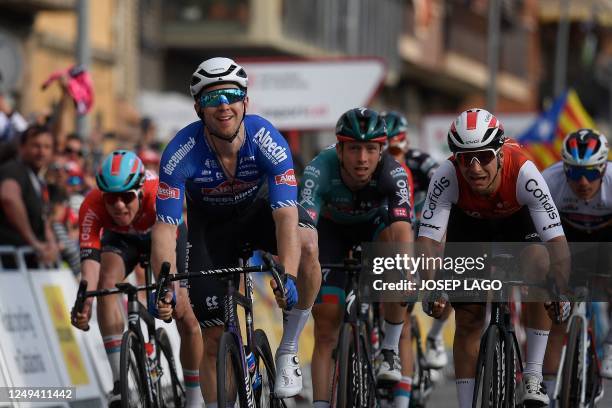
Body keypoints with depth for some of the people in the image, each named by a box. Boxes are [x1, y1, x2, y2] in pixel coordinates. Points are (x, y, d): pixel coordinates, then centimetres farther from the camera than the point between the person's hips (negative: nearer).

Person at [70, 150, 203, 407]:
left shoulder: (158, 194, -42)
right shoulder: (92, 207, -36)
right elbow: (90, 259, -43)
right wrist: (84, 304, -60)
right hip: (121, 239, 1)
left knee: (187, 321, -10)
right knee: (107, 284, -30)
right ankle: (119, 383, -27)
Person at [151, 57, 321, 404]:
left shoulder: (267, 141, -31)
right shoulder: (182, 152, -31)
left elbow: (286, 215, -38)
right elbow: (165, 227, -33)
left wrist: (288, 277, -53)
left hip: (257, 210, 0)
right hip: (211, 224, 0)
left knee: (306, 243, -34)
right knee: (214, 337, -6)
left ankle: (289, 350, -18)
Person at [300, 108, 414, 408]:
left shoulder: (394, 174, -34)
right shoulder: (319, 172, -35)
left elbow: (403, 234, -44)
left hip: (377, 225, 0)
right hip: (334, 230, 0)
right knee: (326, 327, -10)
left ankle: (390, 350, -21)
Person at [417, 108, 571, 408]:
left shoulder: (524, 173, -39)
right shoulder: (447, 177, -36)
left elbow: (556, 240, -42)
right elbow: (427, 239, -38)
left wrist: (562, 294, -54)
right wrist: (432, 288, -54)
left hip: (518, 220, -1)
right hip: (468, 223, 1)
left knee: (540, 264, -30)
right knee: (468, 320, -4)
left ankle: (533, 375, -20)